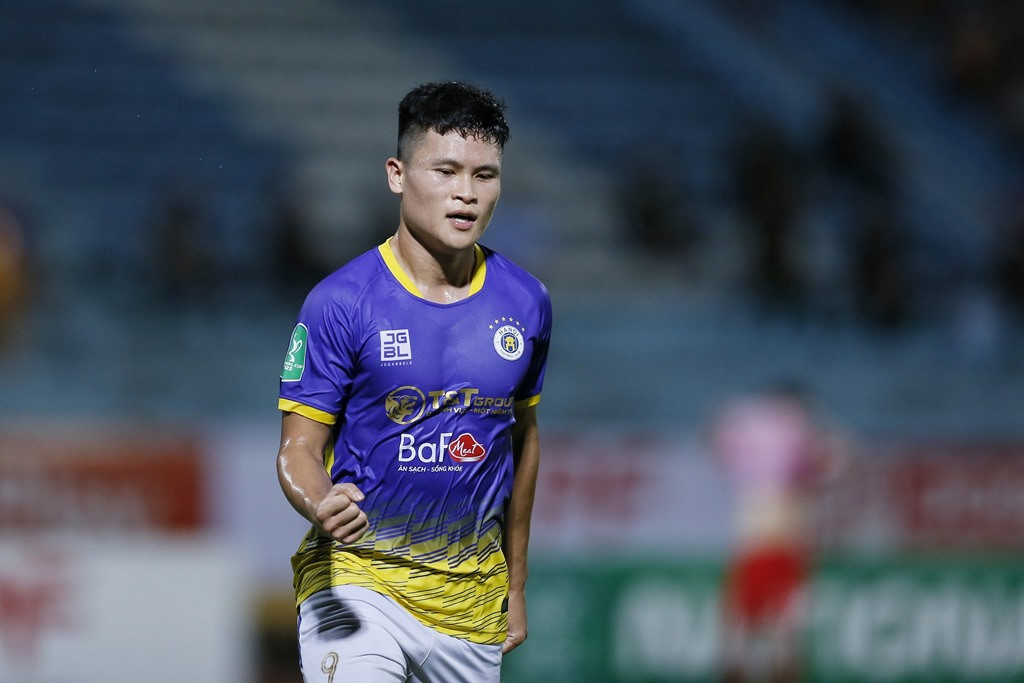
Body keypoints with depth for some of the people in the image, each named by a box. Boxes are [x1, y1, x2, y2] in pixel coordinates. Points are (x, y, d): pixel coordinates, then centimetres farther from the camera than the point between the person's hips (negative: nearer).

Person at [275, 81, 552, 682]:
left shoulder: (525, 303, 4)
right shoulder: (339, 303, -9)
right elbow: (299, 448, -7)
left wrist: (516, 582, 20)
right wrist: (321, 506, -30)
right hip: (356, 583, -4)